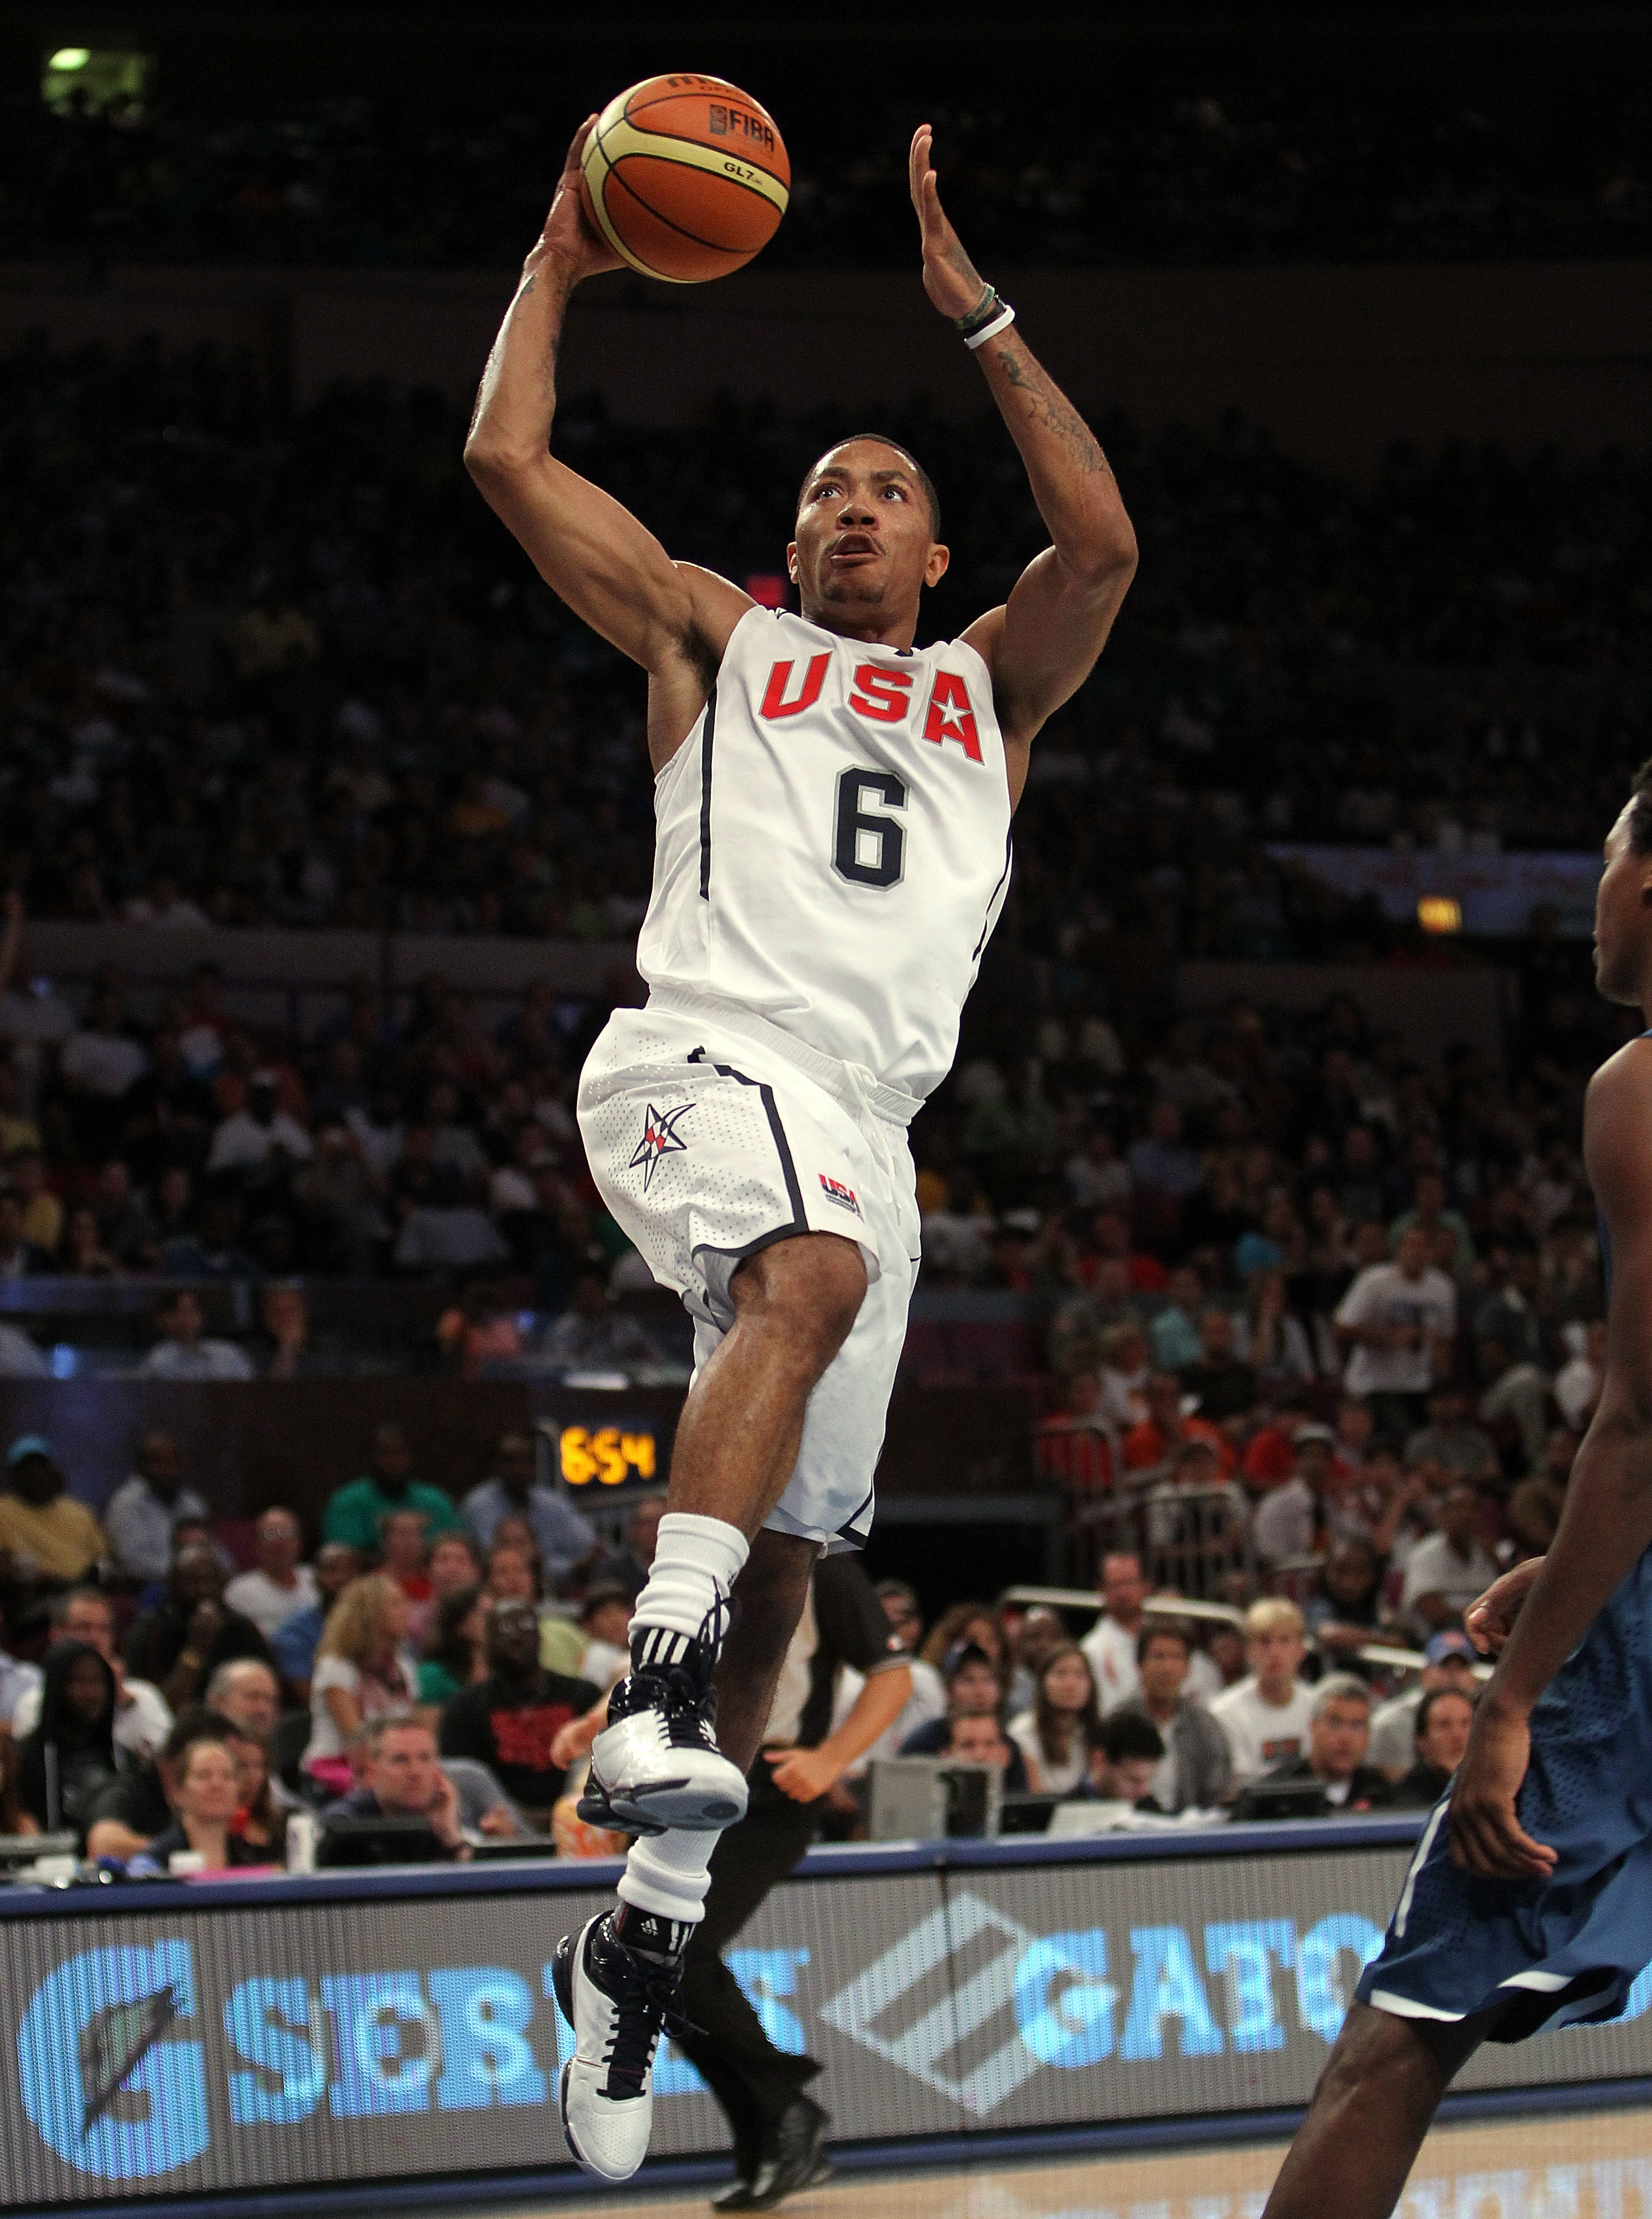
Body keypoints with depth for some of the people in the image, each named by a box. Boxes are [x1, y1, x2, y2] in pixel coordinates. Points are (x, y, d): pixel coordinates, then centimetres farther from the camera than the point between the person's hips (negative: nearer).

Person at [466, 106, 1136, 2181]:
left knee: (781, 1564, 2)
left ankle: (641, 1933, 12)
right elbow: (508, 460, 12)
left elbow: (1103, 540, 6)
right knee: (815, 1272, -38)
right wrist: (558, 264, 19)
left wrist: (974, 313, 4)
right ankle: (659, 1675, -48)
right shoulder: (716, 635, 19)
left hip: (869, 1124, 4)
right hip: (707, 1053, -4)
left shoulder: (987, 686, 25)